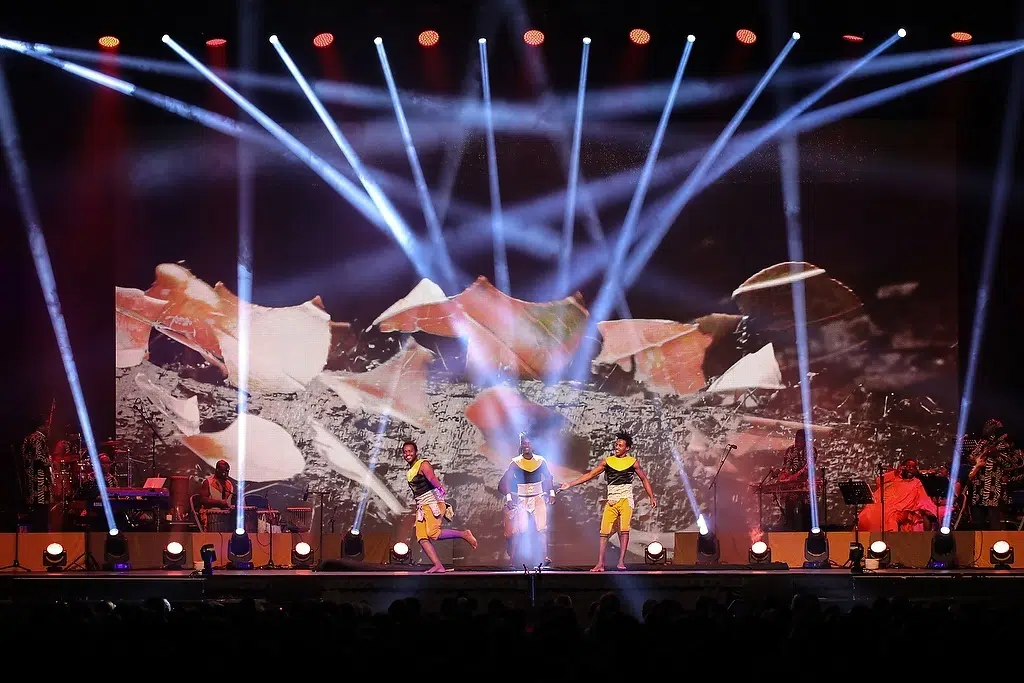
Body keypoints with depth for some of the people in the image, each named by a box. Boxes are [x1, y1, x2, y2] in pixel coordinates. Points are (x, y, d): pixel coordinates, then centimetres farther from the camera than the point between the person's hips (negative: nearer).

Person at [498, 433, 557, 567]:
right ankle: (512, 559, 0)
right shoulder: (515, 463, -5)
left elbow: (548, 478, 14)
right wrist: (508, 497, -18)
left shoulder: (541, 461, 2)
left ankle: (544, 557, -9)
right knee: (519, 529, -6)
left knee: (542, 527, -8)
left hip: (538, 498, 2)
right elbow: (506, 481, -8)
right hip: (521, 499, -2)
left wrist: (551, 493, 6)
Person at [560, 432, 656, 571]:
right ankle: (600, 564, -3)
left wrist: (652, 497, 12)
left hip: (626, 500, -2)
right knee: (604, 532, -5)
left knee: (624, 530, -16)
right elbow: (590, 475, 8)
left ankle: (621, 562, -17)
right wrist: (570, 484, 2)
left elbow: (644, 479, 16)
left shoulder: (632, 462, 5)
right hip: (611, 501, 2)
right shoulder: (607, 461, 8)